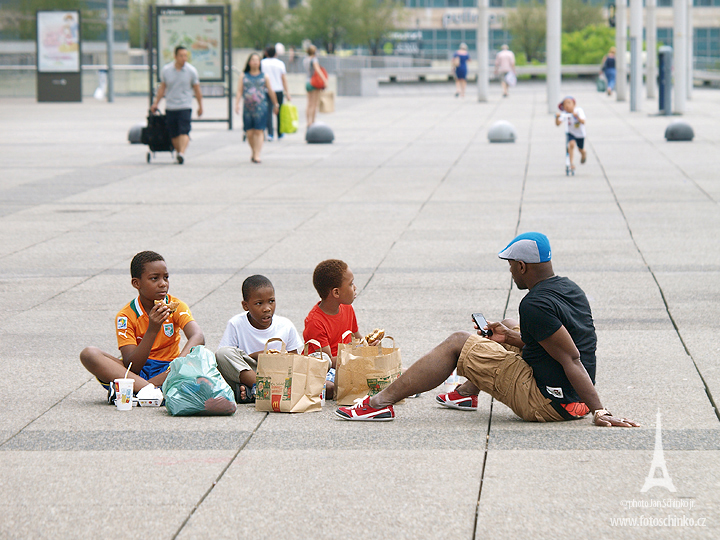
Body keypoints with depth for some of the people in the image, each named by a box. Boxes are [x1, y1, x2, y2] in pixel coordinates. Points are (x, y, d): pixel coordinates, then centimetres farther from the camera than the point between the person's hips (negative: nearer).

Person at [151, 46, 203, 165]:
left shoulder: (191, 71, -1)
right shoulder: (166, 70, 3)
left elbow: (197, 90, 7)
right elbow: (162, 88, 14)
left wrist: (200, 106, 11)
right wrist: (156, 104, 13)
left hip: (185, 107, -2)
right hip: (170, 107, 2)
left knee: (184, 131, -17)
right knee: (174, 134, 4)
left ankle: (182, 153, -27)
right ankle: (178, 153, 17)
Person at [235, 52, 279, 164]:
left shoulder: (264, 76, 8)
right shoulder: (244, 77, 9)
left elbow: (270, 91, 14)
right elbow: (239, 92, 5)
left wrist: (275, 104, 19)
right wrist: (237, 104, -7)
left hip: (261, 107, -1)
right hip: (247, 108, 1)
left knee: (259, 131, -8)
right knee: (249, 132, 2)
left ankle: (257, 155, -9)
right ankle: (253, 152, 24)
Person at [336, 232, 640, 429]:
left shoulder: (535, 306, -21)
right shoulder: (569, 288, 8)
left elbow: (572, 359, -26)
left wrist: (599, 411, -28)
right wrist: (512, 337, 20)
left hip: (548, 404, -9)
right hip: (572, 400, 9)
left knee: (457, 343, -6)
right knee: (511, 330, 30)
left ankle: (382, 402, -5)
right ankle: (467, 392, 41)